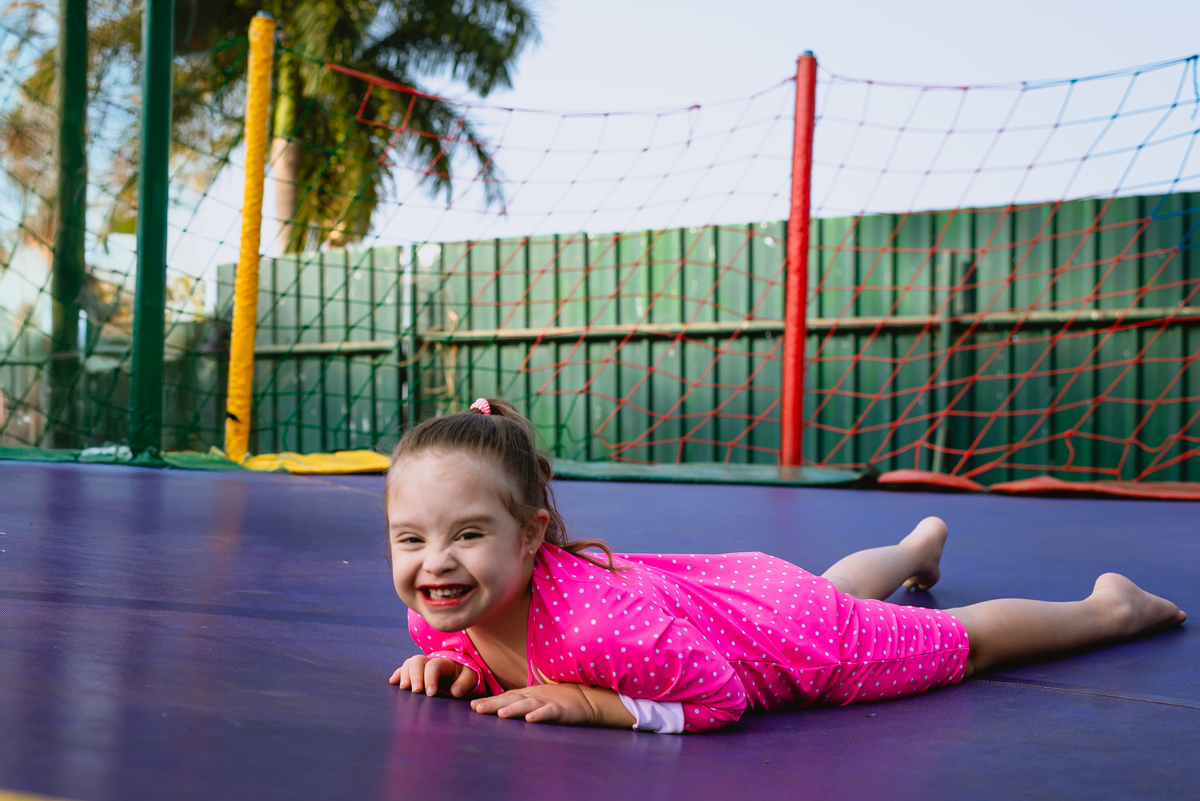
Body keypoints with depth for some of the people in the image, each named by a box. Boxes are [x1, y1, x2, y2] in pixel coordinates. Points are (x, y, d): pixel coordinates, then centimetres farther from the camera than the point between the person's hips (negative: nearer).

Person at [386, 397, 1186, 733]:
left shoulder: (593, 624, -45)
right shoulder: (444, 605, -23)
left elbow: (719, 696, -33)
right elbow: (474, 638, 1)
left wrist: (591, 701, -40)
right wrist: (454, 662, -20)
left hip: (785, 631, -7)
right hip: (718, 585, 7)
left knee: (964, 642, 19)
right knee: (836, 589, 41)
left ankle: (1111, 605, 47)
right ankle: (922, 542, 74)